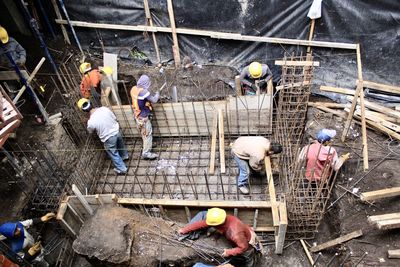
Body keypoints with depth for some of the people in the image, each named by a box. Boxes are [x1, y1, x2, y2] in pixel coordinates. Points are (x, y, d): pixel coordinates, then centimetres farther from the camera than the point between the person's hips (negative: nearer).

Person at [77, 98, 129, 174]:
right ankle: (125, 156, 61)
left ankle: (122, 169, 38)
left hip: (108, 139, -5)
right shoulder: (104, 109, -17)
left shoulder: (91, 122, -26)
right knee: (121, 145, 34)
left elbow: (90, 131, -3)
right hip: (117, 132, 5)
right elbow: (115, 118, -1)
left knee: (114, 154, 21)